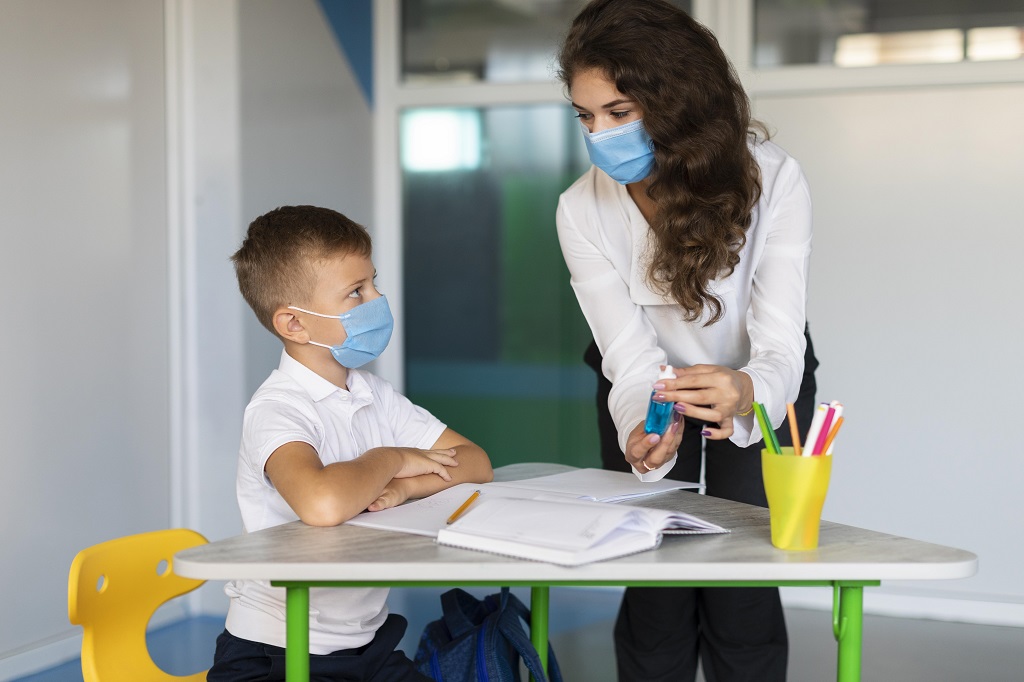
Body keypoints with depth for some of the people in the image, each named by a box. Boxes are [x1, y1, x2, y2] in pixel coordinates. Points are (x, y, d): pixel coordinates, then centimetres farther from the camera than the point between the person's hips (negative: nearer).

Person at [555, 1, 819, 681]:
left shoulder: (773, 180, -29)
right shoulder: (583, 211, -23)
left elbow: (779, 347, -32)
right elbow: (632, 358, -25)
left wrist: (747, 394, -56)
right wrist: (642, 434, -47)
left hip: (757, 385, -1)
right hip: (648, 387, 1)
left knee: (742, 592, -6)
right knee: (654, 590, -2)